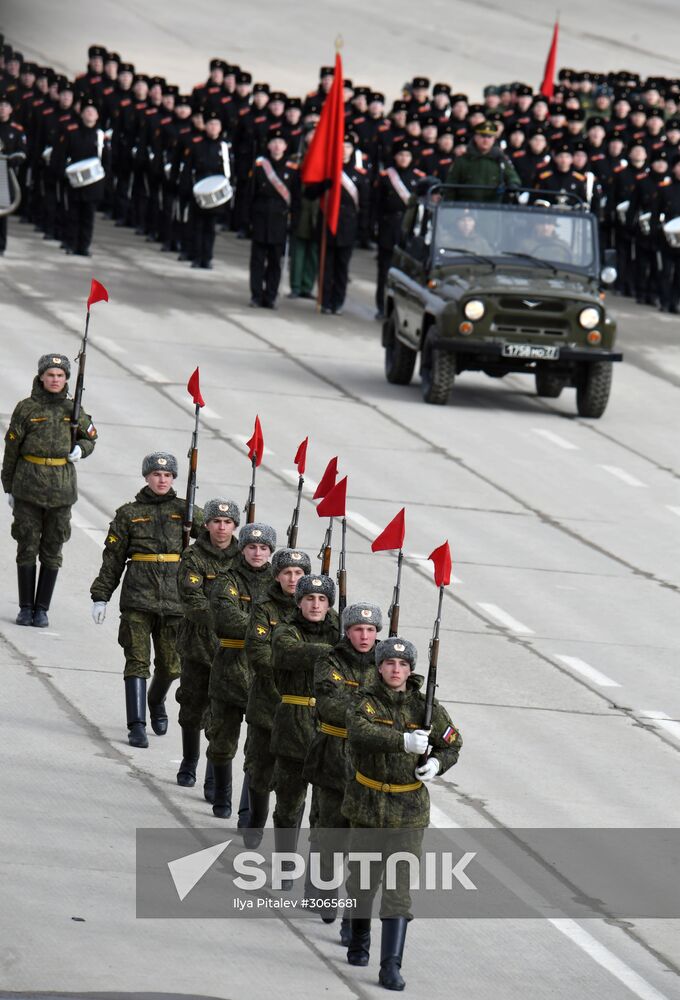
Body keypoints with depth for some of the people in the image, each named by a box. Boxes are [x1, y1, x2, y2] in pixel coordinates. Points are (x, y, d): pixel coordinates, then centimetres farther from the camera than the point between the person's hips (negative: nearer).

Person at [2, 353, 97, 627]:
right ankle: (25, 608, 11)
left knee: (52, 552, 4)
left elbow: (90, 438, 18)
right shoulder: (26, 409, -3)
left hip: (61, 489, 2)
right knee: (27, 548, 1)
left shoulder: (72, 409, 4)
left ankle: (42, 609, 11)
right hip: (29, 487, -2)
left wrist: (80, 450, -5)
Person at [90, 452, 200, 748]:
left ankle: (156, 702, 38)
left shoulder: (185, 510, 10)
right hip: (137, 599, -1)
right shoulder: (128, 513, 8)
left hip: (175, 599, 1)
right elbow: (112, 559, 10)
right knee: (137, 662, -9)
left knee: (170, 665, 7)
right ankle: (137, 726, -10)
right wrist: (100, 597, 6)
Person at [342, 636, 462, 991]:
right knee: (362, 880, 15)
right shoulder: (367, 701, -8)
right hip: (367, 804, 1)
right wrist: (404, 741, -43)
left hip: (408, 810, -1)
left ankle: (391, 966, -12)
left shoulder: (425, 707, -3)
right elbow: (360, 732, -30)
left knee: (400, 886, -9)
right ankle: (359, 942, 40)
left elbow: (452, 744, 10)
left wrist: (437, 763, -12)